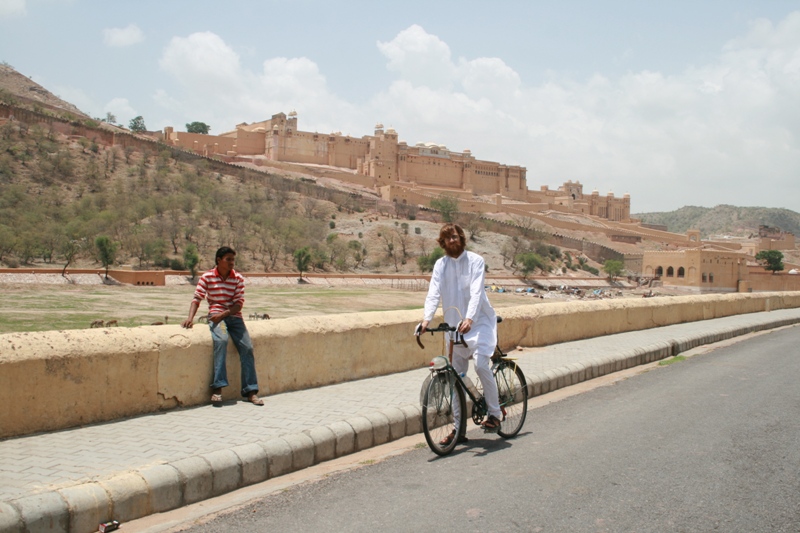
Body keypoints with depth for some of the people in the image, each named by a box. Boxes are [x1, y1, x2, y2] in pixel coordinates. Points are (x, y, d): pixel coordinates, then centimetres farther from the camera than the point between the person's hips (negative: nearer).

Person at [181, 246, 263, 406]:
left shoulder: (238, 278, 6)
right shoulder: (207, 277, 3)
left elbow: (239, 303, 0)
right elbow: (197, 298, -3)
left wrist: (223, 314, -15)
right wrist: (190, 317, -19)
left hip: (234, 316, 3)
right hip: (215, 316, -3)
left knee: (247, 347, -14)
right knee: (221, 340, -33)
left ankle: (250, 391, -8)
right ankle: (217, 387, -33)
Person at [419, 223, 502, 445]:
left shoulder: (475, 261, -7)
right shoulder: (440, 265, 3)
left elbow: (476, 292, -20)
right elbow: (433, 293, -8)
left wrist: (469, 318, -34)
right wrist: (427, 318, -24)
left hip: (479, 321, -4)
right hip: (454, 324, 4)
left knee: (481, 364, -22)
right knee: (456, 376, 5)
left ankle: (494, 414, -1)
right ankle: (459, 429, 14)